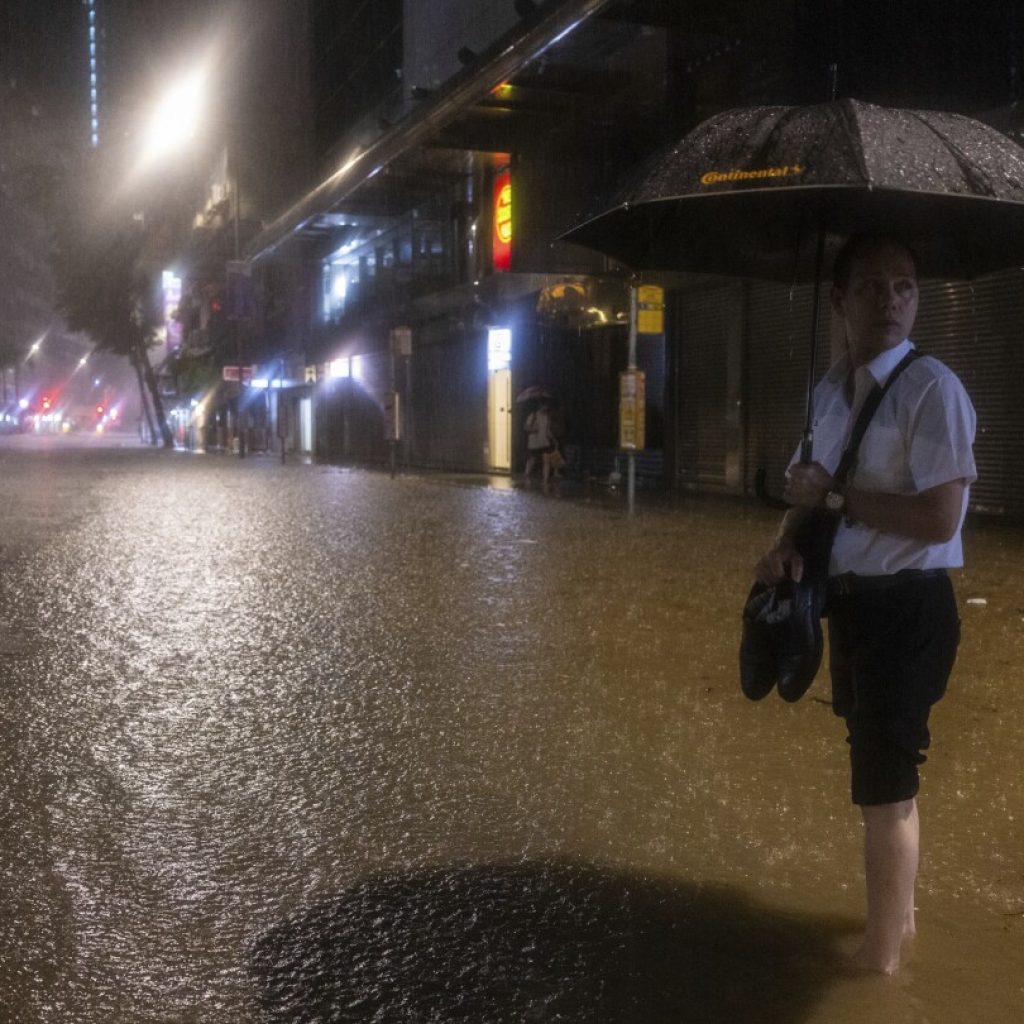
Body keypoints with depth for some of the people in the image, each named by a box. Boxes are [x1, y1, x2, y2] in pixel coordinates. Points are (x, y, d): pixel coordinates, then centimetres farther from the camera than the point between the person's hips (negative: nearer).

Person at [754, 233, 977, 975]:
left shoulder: (933, 389, -18)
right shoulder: (830, 389, 7)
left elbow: (939, 518, -24)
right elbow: (814, 487, 15)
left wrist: (837, 497, -18)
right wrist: (788, 544, -5)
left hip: (908, 608, -8)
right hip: (849, 600, 8)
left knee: (885, 783, 3)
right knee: (884, 770, 23)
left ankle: (882, 958, 22)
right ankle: (898, 912, 44)